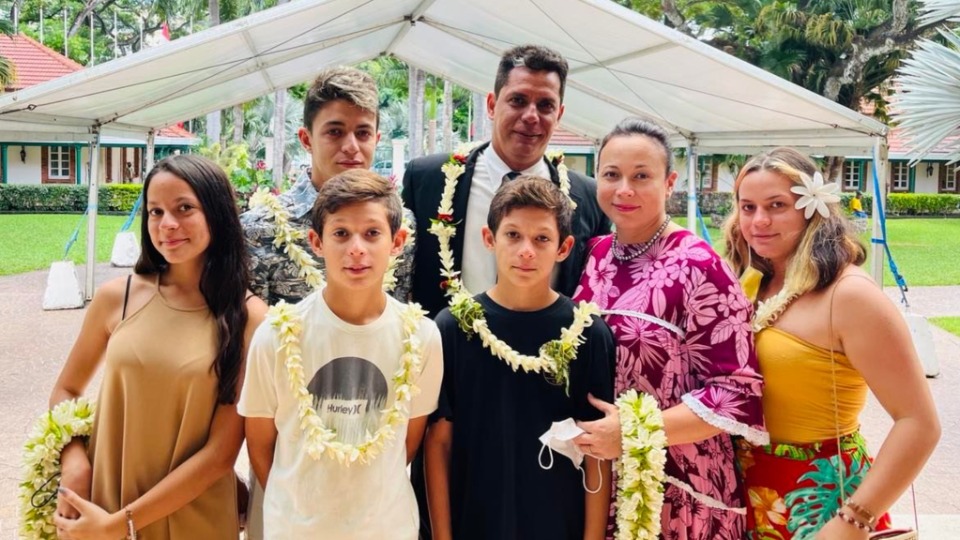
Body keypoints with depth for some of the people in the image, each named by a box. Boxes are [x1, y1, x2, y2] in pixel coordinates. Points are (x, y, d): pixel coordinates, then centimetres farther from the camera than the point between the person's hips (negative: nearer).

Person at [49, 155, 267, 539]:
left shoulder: (248, 316, -12)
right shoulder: (116, 297, -5)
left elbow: (221, 452, -13)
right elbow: (65, 391, 9)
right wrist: (74, 461, -8)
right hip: (100, 506, 2)